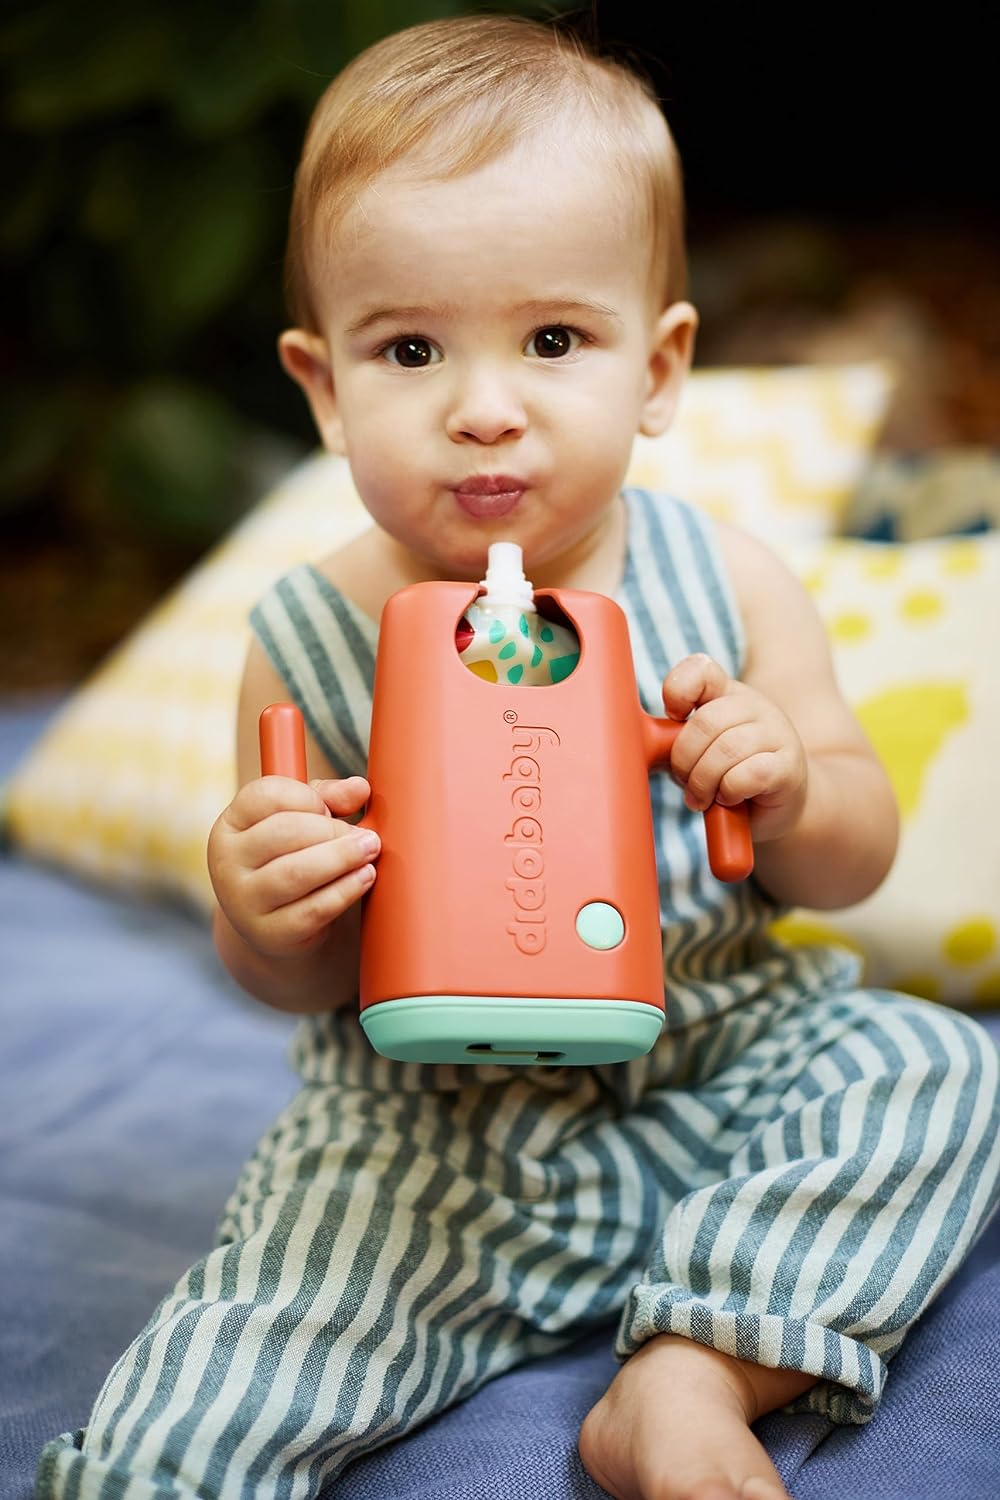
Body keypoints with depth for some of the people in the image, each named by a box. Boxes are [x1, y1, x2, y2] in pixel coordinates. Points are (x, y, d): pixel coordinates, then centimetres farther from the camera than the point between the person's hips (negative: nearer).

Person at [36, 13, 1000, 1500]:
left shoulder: (725, 583, -8)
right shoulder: (308, 646, -12)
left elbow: (857, 859, 1)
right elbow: (307, 984, -2)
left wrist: (791, 791, -22)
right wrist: (266, 917, -26)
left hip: (722, 1054, 4)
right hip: (429, 1140, -3)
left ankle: (688, 1379, -14)